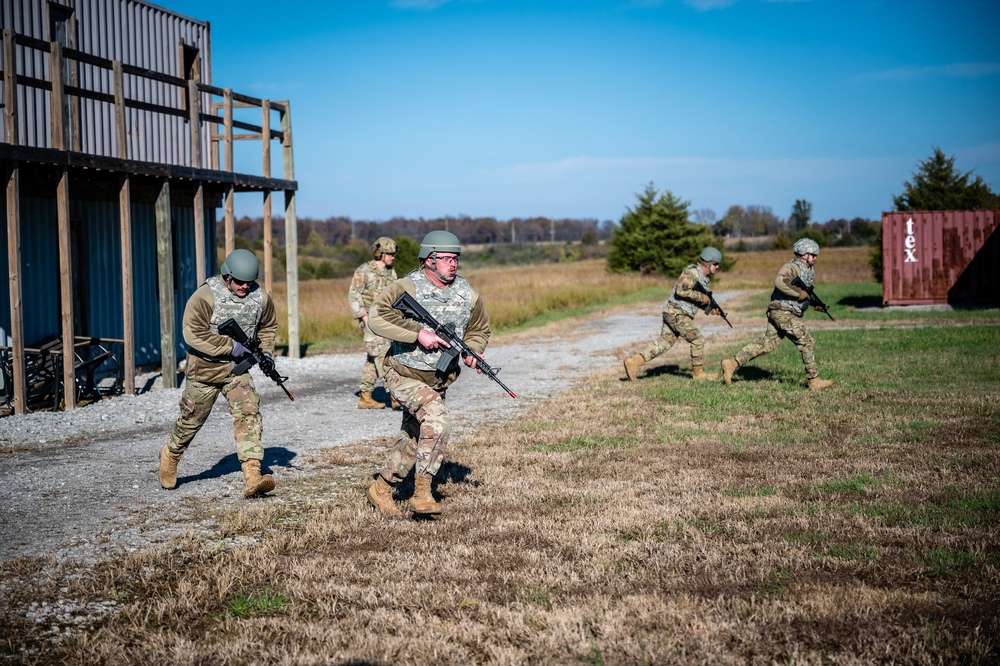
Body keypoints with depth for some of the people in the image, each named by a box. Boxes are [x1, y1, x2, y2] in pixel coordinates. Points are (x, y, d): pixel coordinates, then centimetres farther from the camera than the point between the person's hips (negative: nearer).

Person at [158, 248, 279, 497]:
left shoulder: (260, 298, -3)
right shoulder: (206, 296, -19)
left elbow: (268, 327, 15)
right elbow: (193, 334, -24)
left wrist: (266, 353, -1)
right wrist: (230, 346, -24)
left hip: (237, 369, 3)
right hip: (204, 369, -3)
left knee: (249, 414, -16)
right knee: (191, 420, 12)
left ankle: (252, 479, -22)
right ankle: (170, 457, 43)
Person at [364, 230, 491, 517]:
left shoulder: (468, 294, -1)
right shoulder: (408, 288, -17)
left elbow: (479, 329, 14)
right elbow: (376, 317, -28)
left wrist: (472, 350, -8)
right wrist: (419, 333, -32)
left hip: (437, 381, 6)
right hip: (404, 374, -6)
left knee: (412, 440, 13)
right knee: (437, 418, -27)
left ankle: (381, 490, 33)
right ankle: (422, 491, -17)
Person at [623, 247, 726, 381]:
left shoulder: (704, 278, 18)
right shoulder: (692, 272, -14)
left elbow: (697, 300, 26)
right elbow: (681, 291, -26)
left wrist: (710, 308, 10)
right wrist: (702, 297, -18)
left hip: (672, 314, 10)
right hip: (677, 314, -10)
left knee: (663, 343, 7)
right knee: (697, 341, 0)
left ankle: (634, 361, 0)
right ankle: (698, 373, 12)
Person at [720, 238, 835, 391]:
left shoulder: (807, 270, 18)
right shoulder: (792, 267, -14)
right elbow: (780, 282, -32)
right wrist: (800, 293, -26)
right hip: (783, 312, -10)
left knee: (766, 343, 7)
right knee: (807, 343, -8)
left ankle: (732, 364, 6)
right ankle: (814, 381, -2)